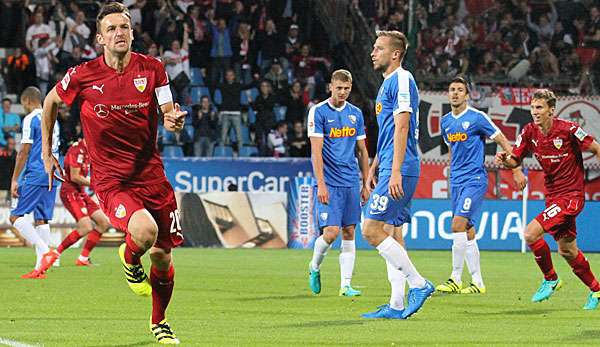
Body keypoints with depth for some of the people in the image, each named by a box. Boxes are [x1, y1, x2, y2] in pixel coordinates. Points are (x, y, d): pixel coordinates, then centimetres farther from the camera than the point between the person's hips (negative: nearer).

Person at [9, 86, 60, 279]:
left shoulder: (30, 119, -8)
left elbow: (24, 152, -12)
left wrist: (15, 179, -10)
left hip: (34, 177, -8)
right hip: (51, 177, 8)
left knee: (16, 216, -6)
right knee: (41, 220, 6)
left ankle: (45, 250, -20)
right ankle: (39, 268, 1)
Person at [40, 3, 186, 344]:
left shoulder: (152, 69, -2)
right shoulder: (83, 75, -6)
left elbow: (169, 114, 0)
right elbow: (51, 102, 13)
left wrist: (174, 121, -24)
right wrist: (47, 151, 14)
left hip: (151, 174, 3)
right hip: (110, 179, -3)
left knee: (162, 258, 5)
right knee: (145, 231, -30)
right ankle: (129, 260, 8)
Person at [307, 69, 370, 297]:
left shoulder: (356, 114, 11)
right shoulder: (318, 112, -5)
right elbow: (316, 151, -9)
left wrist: (365, 183, 12)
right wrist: (321, 184, -16)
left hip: (351, 183, 5)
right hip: (329, 184, -5)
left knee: (349, 233, 2)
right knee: (331, 232, -12)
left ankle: (346, 285, 4)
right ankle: (314, 268, 16)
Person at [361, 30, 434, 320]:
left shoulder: (401, 80, -10)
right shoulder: (388, 83, 21)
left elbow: (401, 127, -18)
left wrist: (395, 172, -23)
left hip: (398, 171, -10)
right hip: (390, 170, 10)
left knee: (371, 230, -13)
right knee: (391, 235, 8)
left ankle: (418, 284, -10)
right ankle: (397, 306, 9)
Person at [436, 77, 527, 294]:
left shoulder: (477, 117, -8)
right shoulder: (445, 121, 12)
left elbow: (503, 142, -4)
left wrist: (517, 170, -6)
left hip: (475, 179, -7)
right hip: (456, 181, 7)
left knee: (458, 226, -18)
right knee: (467, 232, 6)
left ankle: (455, 279, -14)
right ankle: (477, 282, 10)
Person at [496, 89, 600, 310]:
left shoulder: (568, 129, -16)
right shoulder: (529, 132, 0)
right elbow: (515, 160, 5)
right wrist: (504, 159, -17)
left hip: (571, 196, -7)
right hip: (552, 196, 7)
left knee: (531, 234, -19)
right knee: (567, 250, 15)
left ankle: (550, 279, 2)